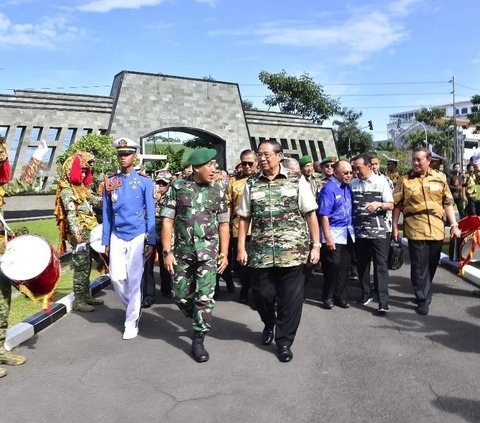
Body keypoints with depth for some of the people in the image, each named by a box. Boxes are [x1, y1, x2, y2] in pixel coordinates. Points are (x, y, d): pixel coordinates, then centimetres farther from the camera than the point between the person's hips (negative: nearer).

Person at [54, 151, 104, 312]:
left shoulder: (82, 188, 15)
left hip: (88, 233, 8)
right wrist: (78, 236, -30)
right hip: (80, 235, -8)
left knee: (87, 267, 15)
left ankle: (86, 296, 25)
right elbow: (71, 215, -20)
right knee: (81, 268, -3)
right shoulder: (67, 191, -10)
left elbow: (97, 201, 12)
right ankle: (78, 301, 5)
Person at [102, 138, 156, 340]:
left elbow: (150, 214, -2)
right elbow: (107, 214, 8)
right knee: (116, 278, 2)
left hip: (137, 236, -3)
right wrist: (106, 241, 7)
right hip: (116, 237, 3)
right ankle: (133, 307, 29)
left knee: (134, 280, 0)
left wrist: (151, 242, -6)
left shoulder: (144, 181, -3)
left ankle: (132, 322, 12)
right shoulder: (110, 182, 5)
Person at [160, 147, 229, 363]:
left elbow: (223, 224, 6)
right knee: (180, 296, 8)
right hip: (182, 251, 0)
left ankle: (198, 341, 8)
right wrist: (167, 252, -9)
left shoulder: (218, 190, 3)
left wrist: (224, 253, 2)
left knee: (205, 297, -5)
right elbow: (167, 220, -4)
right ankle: (199, 321, 37)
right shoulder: (177, 187, -3)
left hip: (208, 251, 0)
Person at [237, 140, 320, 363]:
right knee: (261, 295, 9)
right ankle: (269, 323, 41)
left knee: (290, 299, 4)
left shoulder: (296, 180, 0)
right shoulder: (251, 183, 6)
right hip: (260, 251, 2)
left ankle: (284, 341, 23)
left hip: (292, 251, -2)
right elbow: (244, 218, 8)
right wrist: (241, 248, 3)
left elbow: (310, 214, 1)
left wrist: (316, 245, -3)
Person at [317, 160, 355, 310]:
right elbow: (324, 216, -17)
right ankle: (328, 297, 16)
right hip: (334, 233, -7)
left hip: (348, 234, 7)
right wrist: (328, 238, -19)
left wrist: (352, 230, 11)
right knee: (333, 267, -1)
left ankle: (340, 296, 23)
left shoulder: (347, 187, 8)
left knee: (344, 267, 11)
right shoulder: (329, 189, -14)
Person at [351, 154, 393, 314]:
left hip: (378, 230, -4)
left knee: (380, 265, -4)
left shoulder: (381, 182, 0)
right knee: (362, 264, 12)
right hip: (359, 231, 4)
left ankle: (383, 302, -3)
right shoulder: (353, 183, 8)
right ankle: (365, 293, 28)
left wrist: (379, 204, -20)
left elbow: (391, 205, -1)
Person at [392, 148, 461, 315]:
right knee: (419, 266, -1)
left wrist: (454, 225, 3)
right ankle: (423, 299, 9)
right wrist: (395, 227, -2)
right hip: (415, 230, -3)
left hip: (437, 229, 3)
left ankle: (423, 292, 34)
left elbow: (447, 203, 9)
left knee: (432, 264, 14)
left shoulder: (439, 178, 6)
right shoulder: (404, 180, 0)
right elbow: (397, 205, 1)